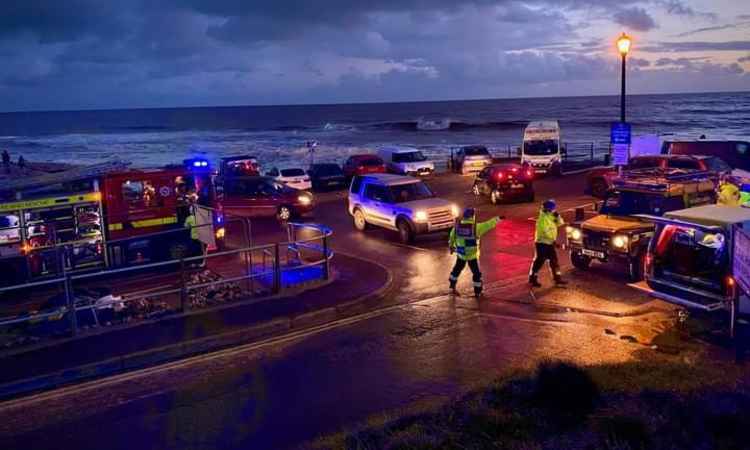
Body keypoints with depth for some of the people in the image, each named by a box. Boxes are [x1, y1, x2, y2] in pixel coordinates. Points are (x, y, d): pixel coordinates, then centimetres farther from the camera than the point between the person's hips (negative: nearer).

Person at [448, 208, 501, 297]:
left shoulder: (457, 226, -6)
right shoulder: (475, 227, -18)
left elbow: (451, 237, 9)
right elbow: (488, 224, -6)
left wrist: (451, 247, 28)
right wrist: (497, 219, 12)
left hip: (460, 254, 4)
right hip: (472, 255, -3)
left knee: (457, 269, 27)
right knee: (476, 273, 14)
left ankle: (452, 286, 35)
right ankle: (477, 292, 21)